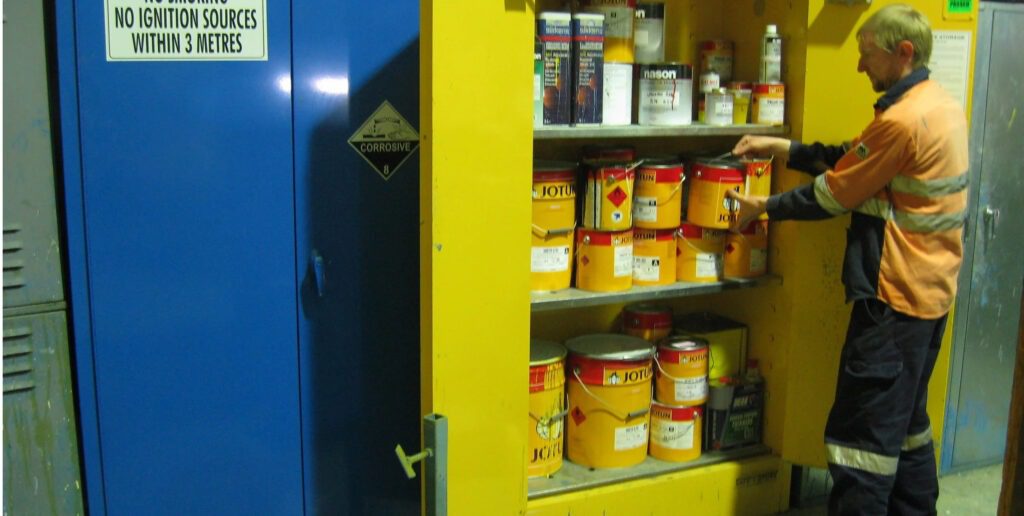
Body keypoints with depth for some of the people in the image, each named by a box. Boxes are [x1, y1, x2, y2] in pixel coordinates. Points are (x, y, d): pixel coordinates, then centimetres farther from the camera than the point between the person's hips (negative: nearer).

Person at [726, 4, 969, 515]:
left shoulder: (902, 119, -20)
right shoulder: (942, 105, 10)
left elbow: (833, 193, -13)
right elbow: (850, 161, 12)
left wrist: (763, 207, -2)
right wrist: (780, 147, 8)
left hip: (894, 297, -10)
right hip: (931, 293, 10)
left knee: (861, 431, -4)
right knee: (907, 423, 21)